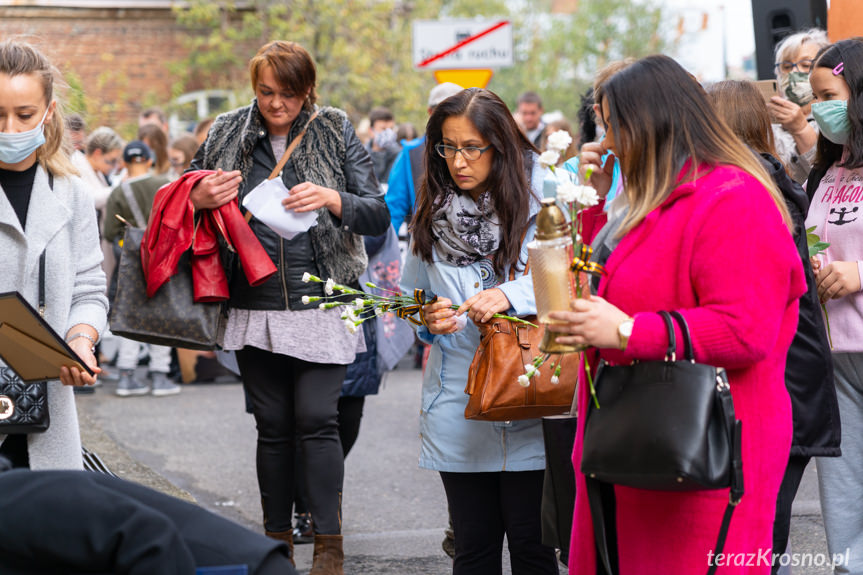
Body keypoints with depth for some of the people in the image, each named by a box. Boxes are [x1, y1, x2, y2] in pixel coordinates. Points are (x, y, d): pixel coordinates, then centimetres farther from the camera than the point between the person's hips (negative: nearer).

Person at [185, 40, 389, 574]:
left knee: (317, 419, -8)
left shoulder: (336, 134, 1)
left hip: (320, 301, -2)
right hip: (255, 304, 2)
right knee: (272, 425, 8)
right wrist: (198, 200, -9)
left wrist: (333, 200, -20)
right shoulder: (227, 135, 5)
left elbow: (379, 215, -1)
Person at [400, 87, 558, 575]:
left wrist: (512, 295, -24)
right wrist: (429, 319, -3)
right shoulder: (431, 217, 10)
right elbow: (412, 297, 19)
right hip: (458, 418, 3)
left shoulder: (540, 202, -4)